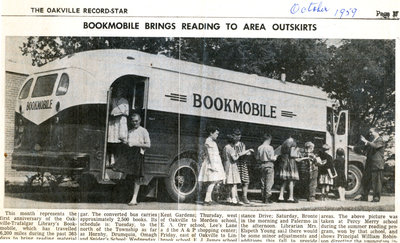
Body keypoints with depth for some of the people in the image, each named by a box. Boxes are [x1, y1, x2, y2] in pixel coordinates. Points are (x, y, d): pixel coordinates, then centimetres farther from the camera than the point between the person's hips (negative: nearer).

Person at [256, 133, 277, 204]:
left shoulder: (259, 147, 4)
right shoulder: (269, 147, -12)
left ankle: (263, 198, 14)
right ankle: (267, 198, -5)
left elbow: (257, 158, 6)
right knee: (269, 182, -2)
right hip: (269, 165, -6)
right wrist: (275, 157, 6)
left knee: (263, 182, 11)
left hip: (262, 165, 6)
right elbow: (272, 158, -14)